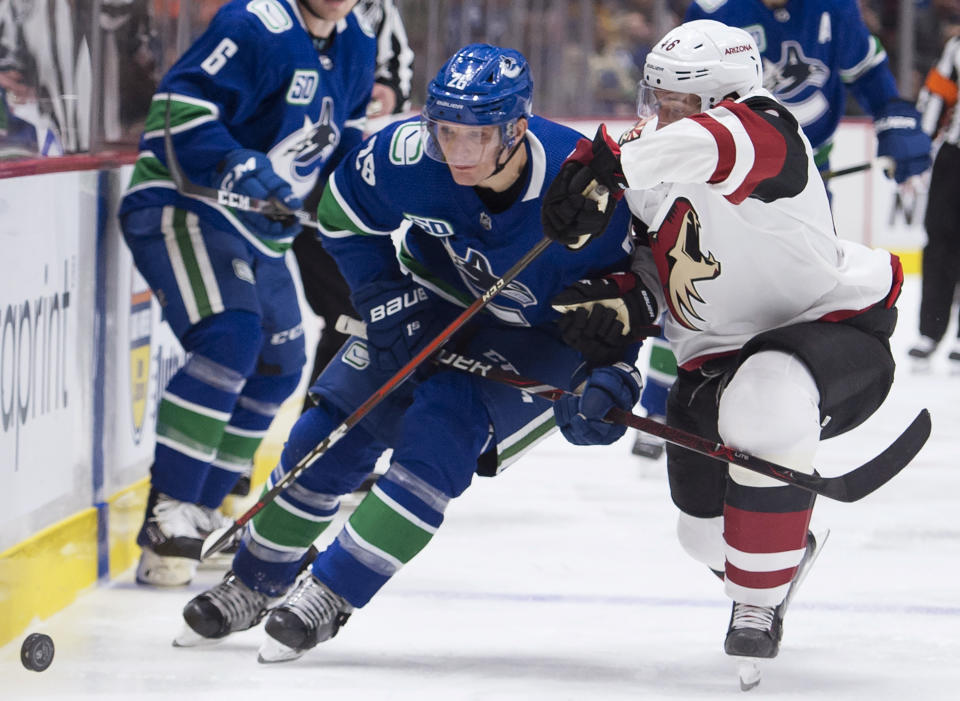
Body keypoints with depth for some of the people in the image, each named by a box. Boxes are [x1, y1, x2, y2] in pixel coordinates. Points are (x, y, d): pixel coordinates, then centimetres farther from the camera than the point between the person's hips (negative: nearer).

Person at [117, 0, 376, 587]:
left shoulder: (355, 48, 7)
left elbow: (344, 131, 24)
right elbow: (178, 108, -27)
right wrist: (232, 163, -39)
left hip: (261, 227, 10)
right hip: (183, 208, -10)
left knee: (278, 366, 14)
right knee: (229, 340, -27)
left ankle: (200, 515, 24)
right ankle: (168, 514, -26)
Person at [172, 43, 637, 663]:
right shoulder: (411, 154, -27)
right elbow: (346, 208, -5)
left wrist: (612, 378, -29)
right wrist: (387, 302, -9)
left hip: (542, 332, -3)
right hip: (438, 299, 4)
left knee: (438, 441, -21)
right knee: (332, 431, 0)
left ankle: (330, 595, -10)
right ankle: (256, 584, 20)